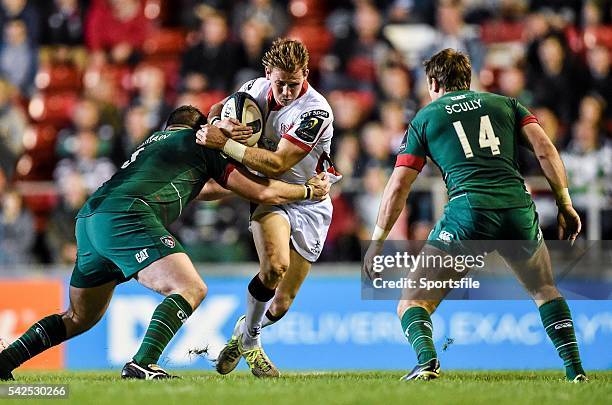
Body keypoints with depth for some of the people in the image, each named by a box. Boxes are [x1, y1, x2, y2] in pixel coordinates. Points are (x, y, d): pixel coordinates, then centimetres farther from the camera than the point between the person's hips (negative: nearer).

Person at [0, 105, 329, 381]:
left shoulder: (154, 141, 35)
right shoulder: (200, 142, 14)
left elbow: (180, 188, 52)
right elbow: (261, 192, 13)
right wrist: (308, 190, 27)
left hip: (88, 219, 8)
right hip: (126, 216, -8)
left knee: (80, 317, 23)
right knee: (190, 288, -16)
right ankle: (142, 365, -33)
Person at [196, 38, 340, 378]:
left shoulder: (315, 112, -25)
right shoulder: (258, 89, -8)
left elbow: (276, 164, -29)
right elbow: (217, 110, 8)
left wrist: (225, 144, -32)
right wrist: (220, 123, -17)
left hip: (309, 205, -2)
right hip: (269, 196, 2)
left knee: (281, 305, 0)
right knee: (276, 264, -31)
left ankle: (245, 335, 34)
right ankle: (249, 337, -7)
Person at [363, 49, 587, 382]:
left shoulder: (424, 118, 18)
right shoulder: (504, 104, 23)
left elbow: (398, 186, 13)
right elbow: (545, 149, 9)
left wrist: (377, 241, 18)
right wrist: (565, 204, 11)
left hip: (467, 211, -3)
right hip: (518, 208, 3)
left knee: (411, 303, 7)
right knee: (545, 290, 28)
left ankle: (427, 361, -22)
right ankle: (575, 369, 13)